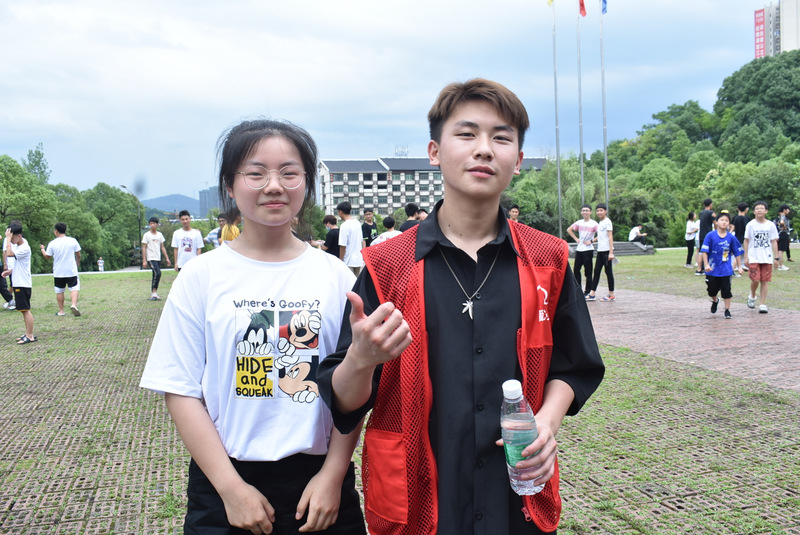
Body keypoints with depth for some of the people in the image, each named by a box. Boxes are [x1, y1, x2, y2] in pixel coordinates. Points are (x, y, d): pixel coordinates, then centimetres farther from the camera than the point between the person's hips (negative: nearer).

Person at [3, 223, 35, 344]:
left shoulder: (24, 248, -17)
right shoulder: (17, 245, 13)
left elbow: (9, 253, -31)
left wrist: (8, 238, -24)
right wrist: (10, 271, 10)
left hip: (23, 284, -10)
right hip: (18, 283, 10)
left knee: (26, 309, -6)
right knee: (24, 310, 13)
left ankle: (30, 336, -3)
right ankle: (28, 333, 20)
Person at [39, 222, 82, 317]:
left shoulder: (52, 243, -5)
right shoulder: (73, 241, -4)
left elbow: (47, 257, 5)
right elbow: (78, 255, 4)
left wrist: (42, 249, 24)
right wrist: (78, 263, 23)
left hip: (58, 272, 1)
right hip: (71, 271, 0)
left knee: (59, 291, 10)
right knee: (74, 288, 2)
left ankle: (61, 310, 13)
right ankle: (74, 305, -21)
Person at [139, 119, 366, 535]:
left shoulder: (335, 277, -2)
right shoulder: (202, 276, -3)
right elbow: (182, 391, -4)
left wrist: (333, 476, -7)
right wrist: (231, 487, -10)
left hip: (318, 479, 1)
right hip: (225, 486, 0)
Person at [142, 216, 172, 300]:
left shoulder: (160, 235, 13)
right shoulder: (147, 235, -2)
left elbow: (162, 247, 16)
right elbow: (144, 248, -4)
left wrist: (167, 258, 10)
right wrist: (144, 260, -10)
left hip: (158, 258, 6)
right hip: (151, 258, -6)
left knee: (156, 275, 6)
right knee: (157, 273, -20)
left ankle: (153, 295, 12)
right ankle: (154, 293, -14)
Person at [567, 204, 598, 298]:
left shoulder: (594, 224, -7)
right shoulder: (579, 222, 8)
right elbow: (569, 230, 22)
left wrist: (591, 241, -12)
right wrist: (576, 239, 11)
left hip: (588, 250, -6)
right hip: (579, 249, 6)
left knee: (588, 272, -2)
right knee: (576, 270, 8)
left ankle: (588, 292, 6)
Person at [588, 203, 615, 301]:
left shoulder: (607, 222, -9)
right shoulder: (600, 222, 16)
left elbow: (610, 237, -15)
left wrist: (611, 252, -19)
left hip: (606, 250, -9)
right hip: (600, 250, 9)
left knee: (608, 272, -3)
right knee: (596, 271, 7)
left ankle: (611, 295, 3)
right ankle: (593, 294, 10)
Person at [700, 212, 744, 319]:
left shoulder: (731, 237, -2)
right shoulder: (710, 236, -7)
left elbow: (737, 253, 6)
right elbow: (704, 251, -8)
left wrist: (739, 267, 6)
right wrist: (706, 264, -16)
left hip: (726, 269, 0)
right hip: (712, 269, 0)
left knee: (726, 290, 1)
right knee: (712, 290, 13)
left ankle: (727, 310, 13)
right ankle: (715, 301, 44)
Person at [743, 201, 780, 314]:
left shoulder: (771, 225, 4)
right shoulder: (751, 225, 1)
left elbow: (774, 242, 7)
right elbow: (746, 241, 4)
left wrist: (776, 257, 2)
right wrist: (746, 257, 0)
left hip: (767, 258, 1)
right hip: (753, 257, -1)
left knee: (765, 281, 1)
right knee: (755, 279, -11)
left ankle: (762, 304, 8)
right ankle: (752, 296, 19)